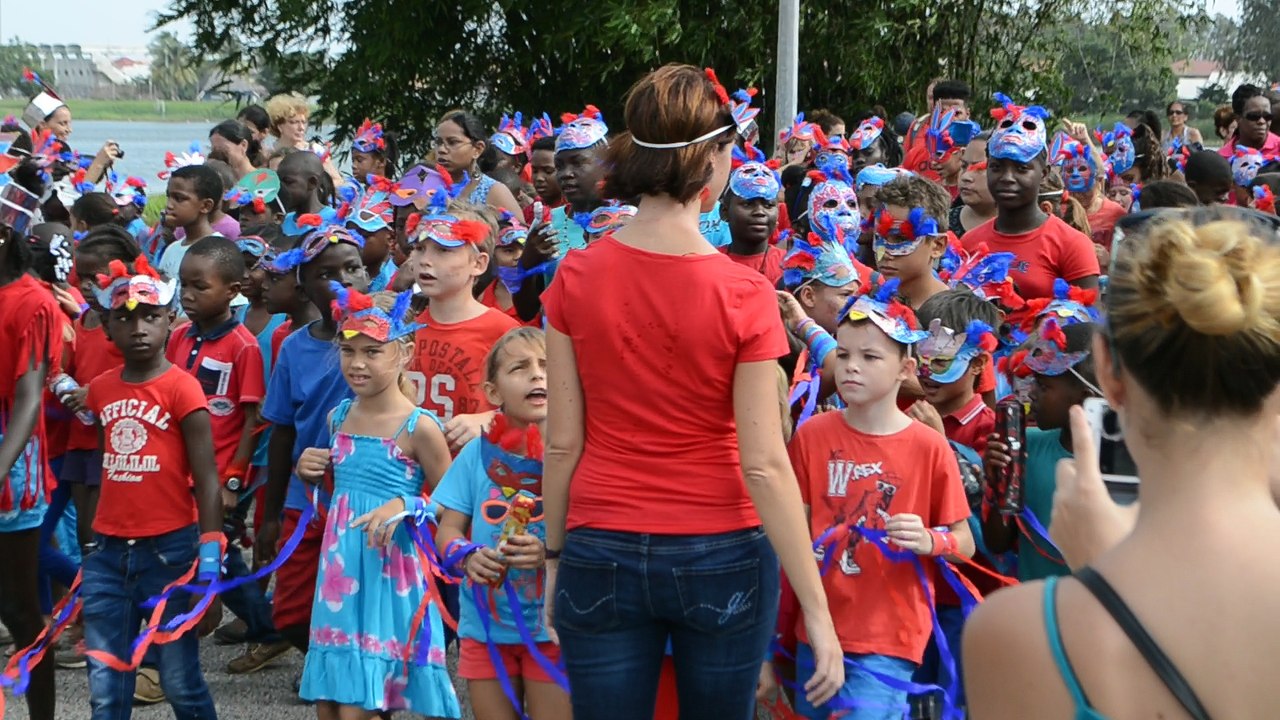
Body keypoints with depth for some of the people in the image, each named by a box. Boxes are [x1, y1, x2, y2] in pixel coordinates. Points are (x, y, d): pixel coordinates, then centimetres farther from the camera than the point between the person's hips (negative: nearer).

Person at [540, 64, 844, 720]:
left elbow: (562, 444, -2)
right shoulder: (743, 295, -13)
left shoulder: (575, 278, -6)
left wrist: (555, 556, 11)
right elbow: (764, 465, -14)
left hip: (602, 558, 1)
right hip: (720, 561, -1)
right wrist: (816, 609, -9)